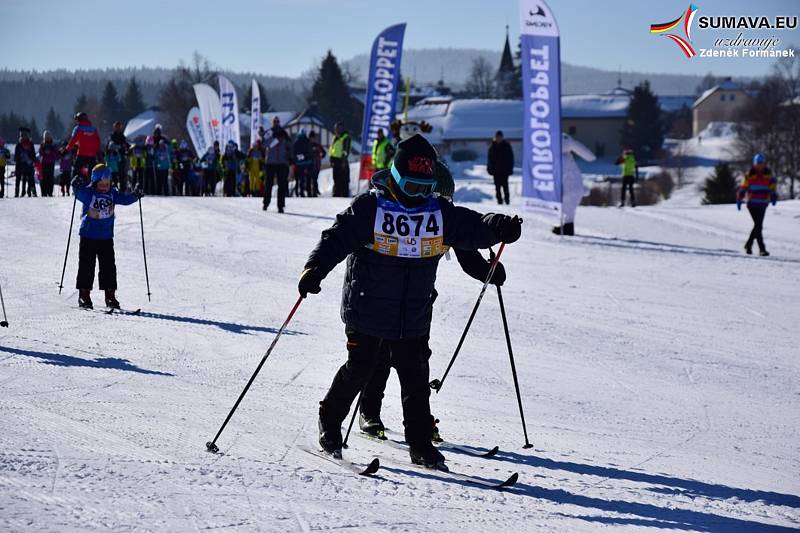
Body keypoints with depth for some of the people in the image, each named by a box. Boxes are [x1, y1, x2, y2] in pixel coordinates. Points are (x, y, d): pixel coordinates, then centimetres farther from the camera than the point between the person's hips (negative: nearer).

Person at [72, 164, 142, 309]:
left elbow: (125, 199, 6)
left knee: (109, 267, 5)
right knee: (86, 266, -1)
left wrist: (135, 195, -12)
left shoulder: (112, 194, 3)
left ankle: (110, 296, 11)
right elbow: (79, 193, -28)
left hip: (106, 237, 4)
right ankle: (84, 295, 6)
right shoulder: (87, 193, -10)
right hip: (88, 237, -4)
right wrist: (76, 186, -49)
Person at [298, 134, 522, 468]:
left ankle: (420, 444, 10)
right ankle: (330, 422, 23)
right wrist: (315, 269, -29)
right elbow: (338, 237, -14)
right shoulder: (370, 208, -10)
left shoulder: (440, 213, 3)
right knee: (360, 369, 0)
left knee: (414, 377, 4)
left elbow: (472, 228, -2)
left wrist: (499, 227, -23)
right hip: (367, 309, -3)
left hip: (413, 316, 3)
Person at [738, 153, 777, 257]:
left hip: (763, 204, 4)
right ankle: (762, 249, -13)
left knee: (758, 226, 10)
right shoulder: (749, 175, -2)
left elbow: (773, 186, 3)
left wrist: (774, 197, -13)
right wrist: (739, 200, -3)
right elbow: (743, 187, 1)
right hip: (752, 204, -4)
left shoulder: (768, 175, 5)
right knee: (758, 226, -12)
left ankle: (748, 245, 29)